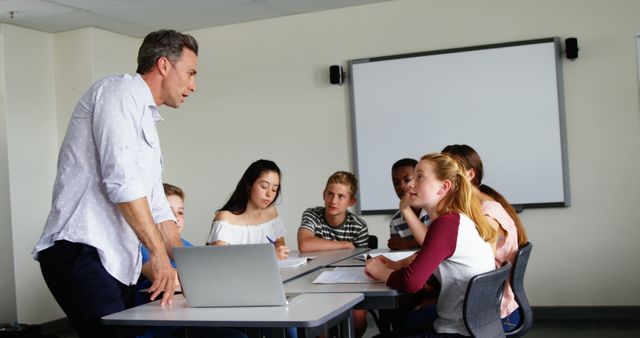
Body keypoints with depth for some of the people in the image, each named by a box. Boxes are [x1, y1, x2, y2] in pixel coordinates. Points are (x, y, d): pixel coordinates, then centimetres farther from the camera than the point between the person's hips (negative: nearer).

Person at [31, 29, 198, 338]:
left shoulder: (146, 120, 25)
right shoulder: (121, 91, -4)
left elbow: (157, 207, 26)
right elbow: (121, 180, -17)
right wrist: (159, 254, -13)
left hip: (116, 263, 9)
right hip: (81, 252, -9)